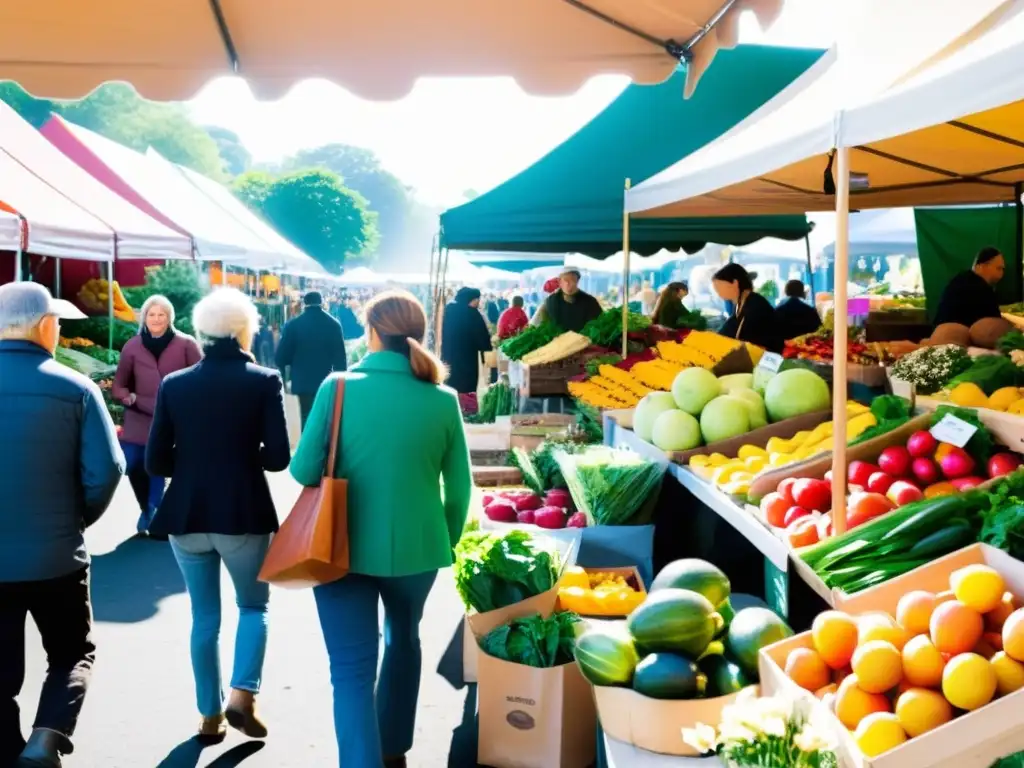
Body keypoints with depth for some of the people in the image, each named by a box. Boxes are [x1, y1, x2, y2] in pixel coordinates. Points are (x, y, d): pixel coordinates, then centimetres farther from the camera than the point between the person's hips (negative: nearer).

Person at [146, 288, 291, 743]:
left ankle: (210, 715, 22)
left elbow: (156, 461, 0)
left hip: (187, 515, 3)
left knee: (204, 617, 16)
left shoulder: (174, 385, 0)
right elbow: (278, 457, -10)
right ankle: (242, 695, 1)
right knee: (253, 606, 17)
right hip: (244, 515, -2)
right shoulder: (264, 381, -7)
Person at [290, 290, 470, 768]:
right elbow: (459, 489, 0)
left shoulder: (338, 387, -10)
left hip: (345, 547, -3)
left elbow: (304, 470, -7)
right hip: (415, 547, 3)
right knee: (403, 641, 27)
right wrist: (446, 542, 15)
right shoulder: (443, 401, -5)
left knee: (352, 669, 4)